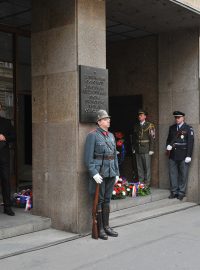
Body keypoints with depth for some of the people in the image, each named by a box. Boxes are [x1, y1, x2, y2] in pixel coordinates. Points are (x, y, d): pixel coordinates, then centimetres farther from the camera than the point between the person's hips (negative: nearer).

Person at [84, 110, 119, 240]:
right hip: (99, 173, -7)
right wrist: (94, 173, -18)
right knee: (99, 200, 1)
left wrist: (117, 173, 14)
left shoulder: (111, 135, 14)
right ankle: (99, 228, 10)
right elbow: (88, 157, -12)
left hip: (111, 172, 7)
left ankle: (106, 226, 22)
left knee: (107, 199, 13)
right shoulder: (93, 135, -7)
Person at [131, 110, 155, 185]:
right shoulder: (136, 126, 11)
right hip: (137, 150, 4)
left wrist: (151, 149, -11)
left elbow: (152, 138, -7)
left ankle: (147, 183, 9)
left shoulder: (150, 125, -3)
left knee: (147, 167, 1)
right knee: (139, 167, 8)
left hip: (146, 150, -4)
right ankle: (140, 182, 17)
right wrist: (133, 148, 11)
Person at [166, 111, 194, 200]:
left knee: (183, 175, 1)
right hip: (173, 155, 4)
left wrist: (188, 156, -11)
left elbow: (190, 143, -6)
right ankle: (174, 191, 15)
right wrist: (168, 145, -1)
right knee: (173, 174, 6)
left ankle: (181, 192, 10)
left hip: (183, 156, -4)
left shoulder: (188, 128, -2)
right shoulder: (172, 128, 12)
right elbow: (168, 139, 21)